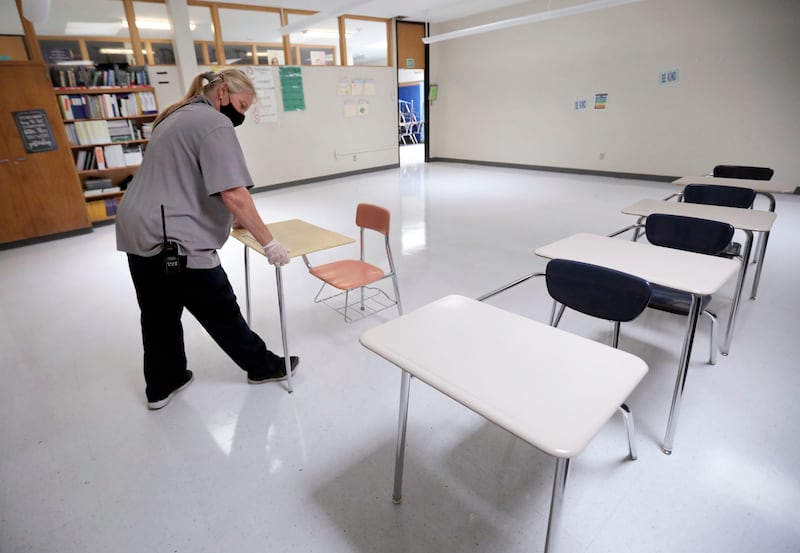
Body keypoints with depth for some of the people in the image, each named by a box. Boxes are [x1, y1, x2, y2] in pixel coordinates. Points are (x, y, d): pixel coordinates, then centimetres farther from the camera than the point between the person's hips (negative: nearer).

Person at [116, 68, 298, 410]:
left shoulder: (179, 115, 20)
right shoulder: (215, 123, -12)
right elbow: (234, 193, -23)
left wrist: (230, 216, 24)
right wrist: (269, 243, -18)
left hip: (137, 231, 10)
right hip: (172, 239, -10)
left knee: (159, 314, 19)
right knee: (220, 311, 5)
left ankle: (161, 386, 33)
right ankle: (263, 367, 23)